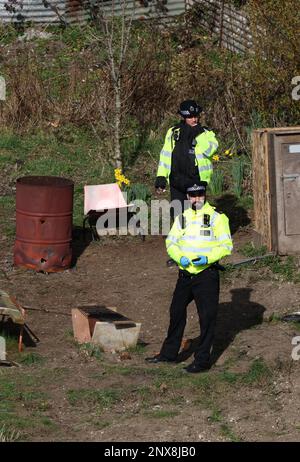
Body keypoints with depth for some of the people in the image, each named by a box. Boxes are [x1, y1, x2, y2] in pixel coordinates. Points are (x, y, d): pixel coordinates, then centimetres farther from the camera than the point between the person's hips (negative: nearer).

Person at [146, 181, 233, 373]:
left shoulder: (217, 217, -6)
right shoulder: (182, 218, 10)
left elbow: (226, 245, -8)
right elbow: (171, 242, 12)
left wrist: (208, 258, -22)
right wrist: (180, 257, -8)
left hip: (206, 273, -5)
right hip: (185, 274, 6)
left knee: (207, 317, -2)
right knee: (176, 312, 14)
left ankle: (203, 359, 6)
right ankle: (169, 353, 27)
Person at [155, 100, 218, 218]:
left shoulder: (206, 133, 1)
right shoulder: (173, 133, 7)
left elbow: (210, 150, -18)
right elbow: (165, 155, 9)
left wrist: (198, 135, -21)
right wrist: (161, 177, 4)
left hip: (197, 182, -2)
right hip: (176, 183, 2)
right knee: (177, 214, 5)